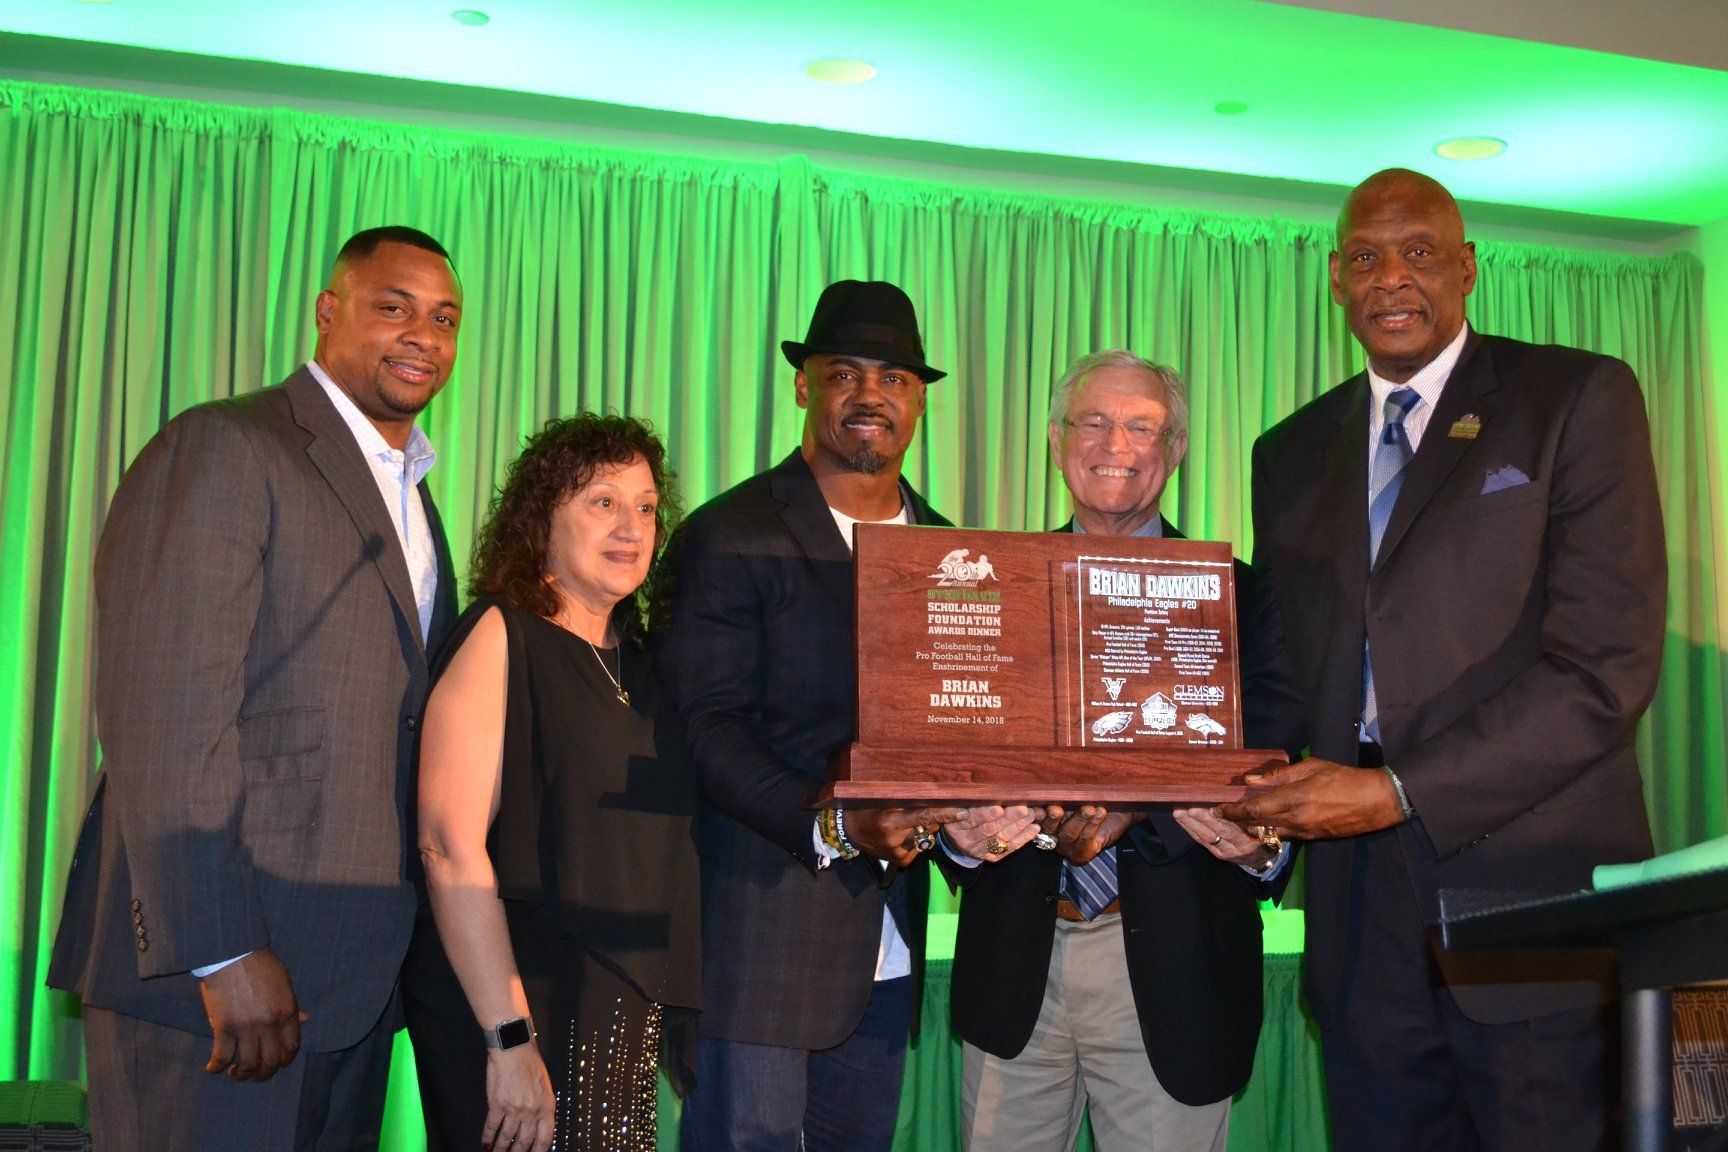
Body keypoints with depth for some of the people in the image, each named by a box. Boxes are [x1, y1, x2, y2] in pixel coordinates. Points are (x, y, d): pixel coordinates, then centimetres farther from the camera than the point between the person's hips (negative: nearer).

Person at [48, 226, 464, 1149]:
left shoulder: (412, 500, 19)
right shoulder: (221, 450, -8)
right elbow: (164, 717, -17)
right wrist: (221, 952, -21)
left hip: (353, 978, 8)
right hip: (209, 968, -8)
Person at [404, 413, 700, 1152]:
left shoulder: (634, 661, 11)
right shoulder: (501, 636, -8)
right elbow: (449, 844, -16)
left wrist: (666, 1015, 4)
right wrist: (510, 1040, -20)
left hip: (629, 1017, 6)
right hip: (511, 1014, -6)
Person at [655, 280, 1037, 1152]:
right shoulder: (730, 536, -5)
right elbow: (705, 726, -12)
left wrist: (975, 810, -9)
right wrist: (833, 827, -23)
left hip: (888, 941, 6)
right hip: (760, 923, -5)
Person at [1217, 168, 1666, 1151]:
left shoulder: (1579, 399, 0)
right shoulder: (1293, 454, 16)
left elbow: (1606, 664, -10)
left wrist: (1399, 790, -16)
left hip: (1533, 899, -4)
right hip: (1364, 919, 4)